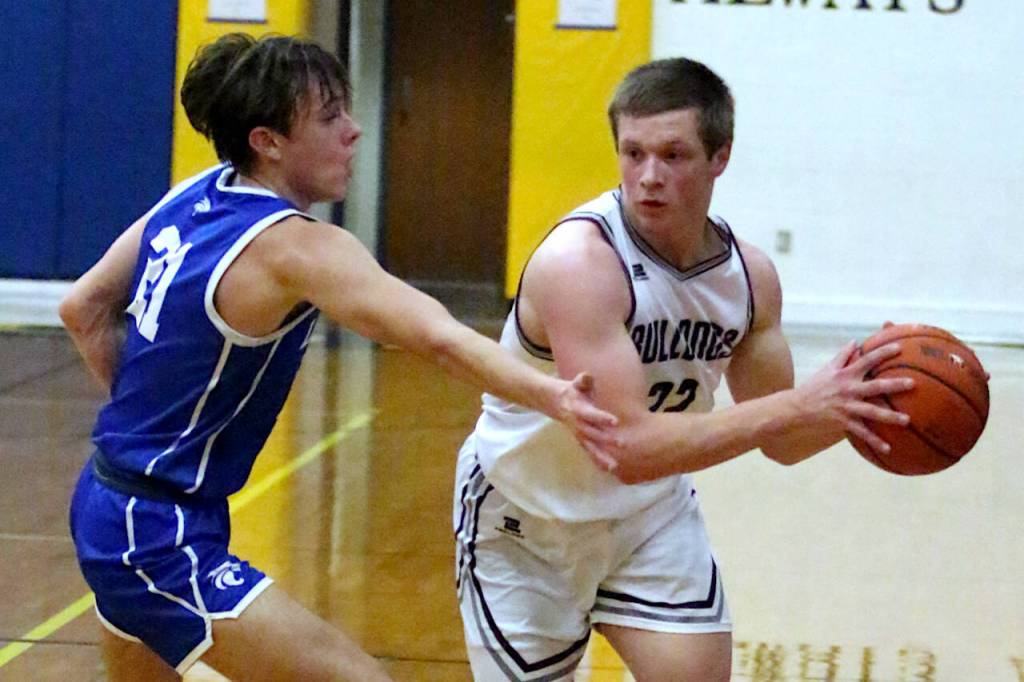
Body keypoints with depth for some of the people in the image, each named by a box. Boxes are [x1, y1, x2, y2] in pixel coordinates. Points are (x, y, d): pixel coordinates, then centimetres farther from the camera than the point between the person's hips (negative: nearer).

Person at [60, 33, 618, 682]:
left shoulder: (192, 199, 3)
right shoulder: (295, 248, -22)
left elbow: (84, 309, 13)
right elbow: (439, 337, -38)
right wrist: (553, 396, -48)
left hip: (107, 502, 10)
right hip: (164, 538, -10)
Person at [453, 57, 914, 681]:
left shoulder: (750, 275, -10)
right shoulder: (578, 263, -31)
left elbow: (780, 443, 0)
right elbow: (628, 448, -38)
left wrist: (852, 402, -21)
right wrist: (796, 406, -41)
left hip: (652, 513, 5)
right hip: (526, 521, -5)